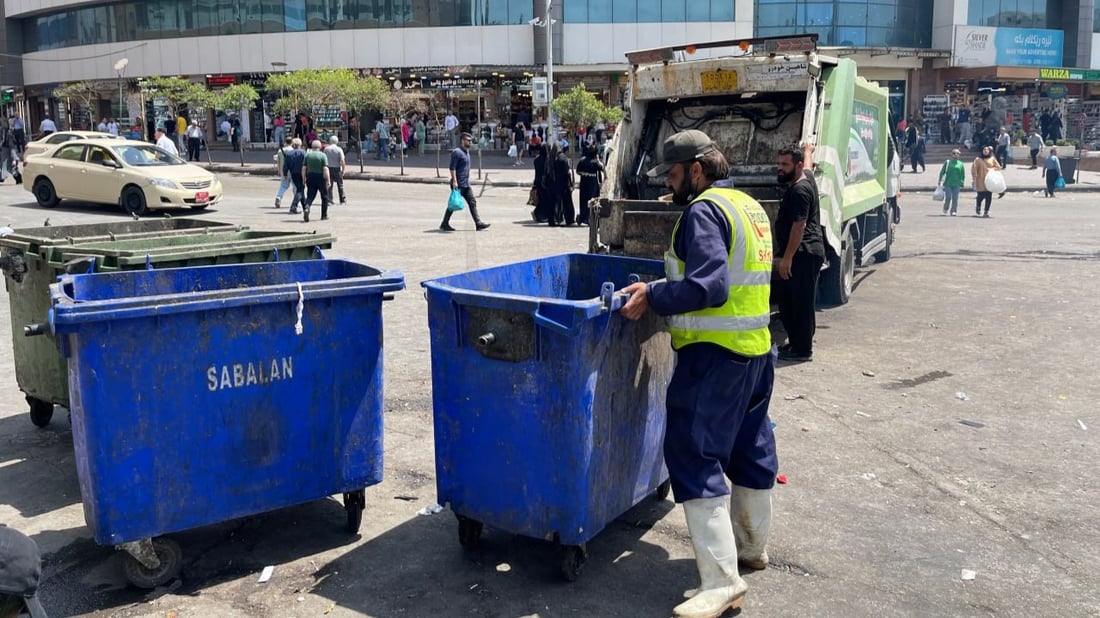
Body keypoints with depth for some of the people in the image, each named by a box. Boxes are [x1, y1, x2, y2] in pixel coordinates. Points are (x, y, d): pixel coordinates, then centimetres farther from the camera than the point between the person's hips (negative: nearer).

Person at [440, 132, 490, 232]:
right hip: (458, 184, -9)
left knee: (472, 202, 5)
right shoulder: (457, 152, -14)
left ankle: (478, 224, 6)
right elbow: (452, 168, -19)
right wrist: (454, 181, -25)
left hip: (466, 184, 9)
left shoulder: (466, 151, 15)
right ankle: (444, 225, 9)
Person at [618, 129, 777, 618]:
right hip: (757, 346, 10)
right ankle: (752, 545, 38)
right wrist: (662, 288, 16)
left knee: (695, 456, -8)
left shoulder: (704, 211, -14)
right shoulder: (750, 206, 15)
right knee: (750, 446, 21)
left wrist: (652, 296, -18)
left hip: (715, 354, -10)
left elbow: (707, 287, -25)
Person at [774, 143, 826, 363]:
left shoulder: (799, 190, -17)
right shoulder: (807, 178, 13)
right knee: (784, 299, 16)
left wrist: (787, 257, -23)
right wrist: (807, 150, 59)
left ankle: (802, 350, 1)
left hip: (804, 254, -11)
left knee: (801, 304, -5)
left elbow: (799, 226, -22)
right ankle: (795, 343, 25)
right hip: (802, 254, 11)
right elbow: (808, 162, 38)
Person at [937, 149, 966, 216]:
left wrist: (962, 184, 7)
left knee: (955, 198, -1)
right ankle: (945, 208, 17)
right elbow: (942, 172, 6)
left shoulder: (961, 164, 8)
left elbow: (963, 175, 12)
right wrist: (940, 181, 1)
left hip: (956, 185, 2)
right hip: (948, 184, -2)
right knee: (948, 197, -8)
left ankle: (953, 211, 6)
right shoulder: (947, 162, 4)